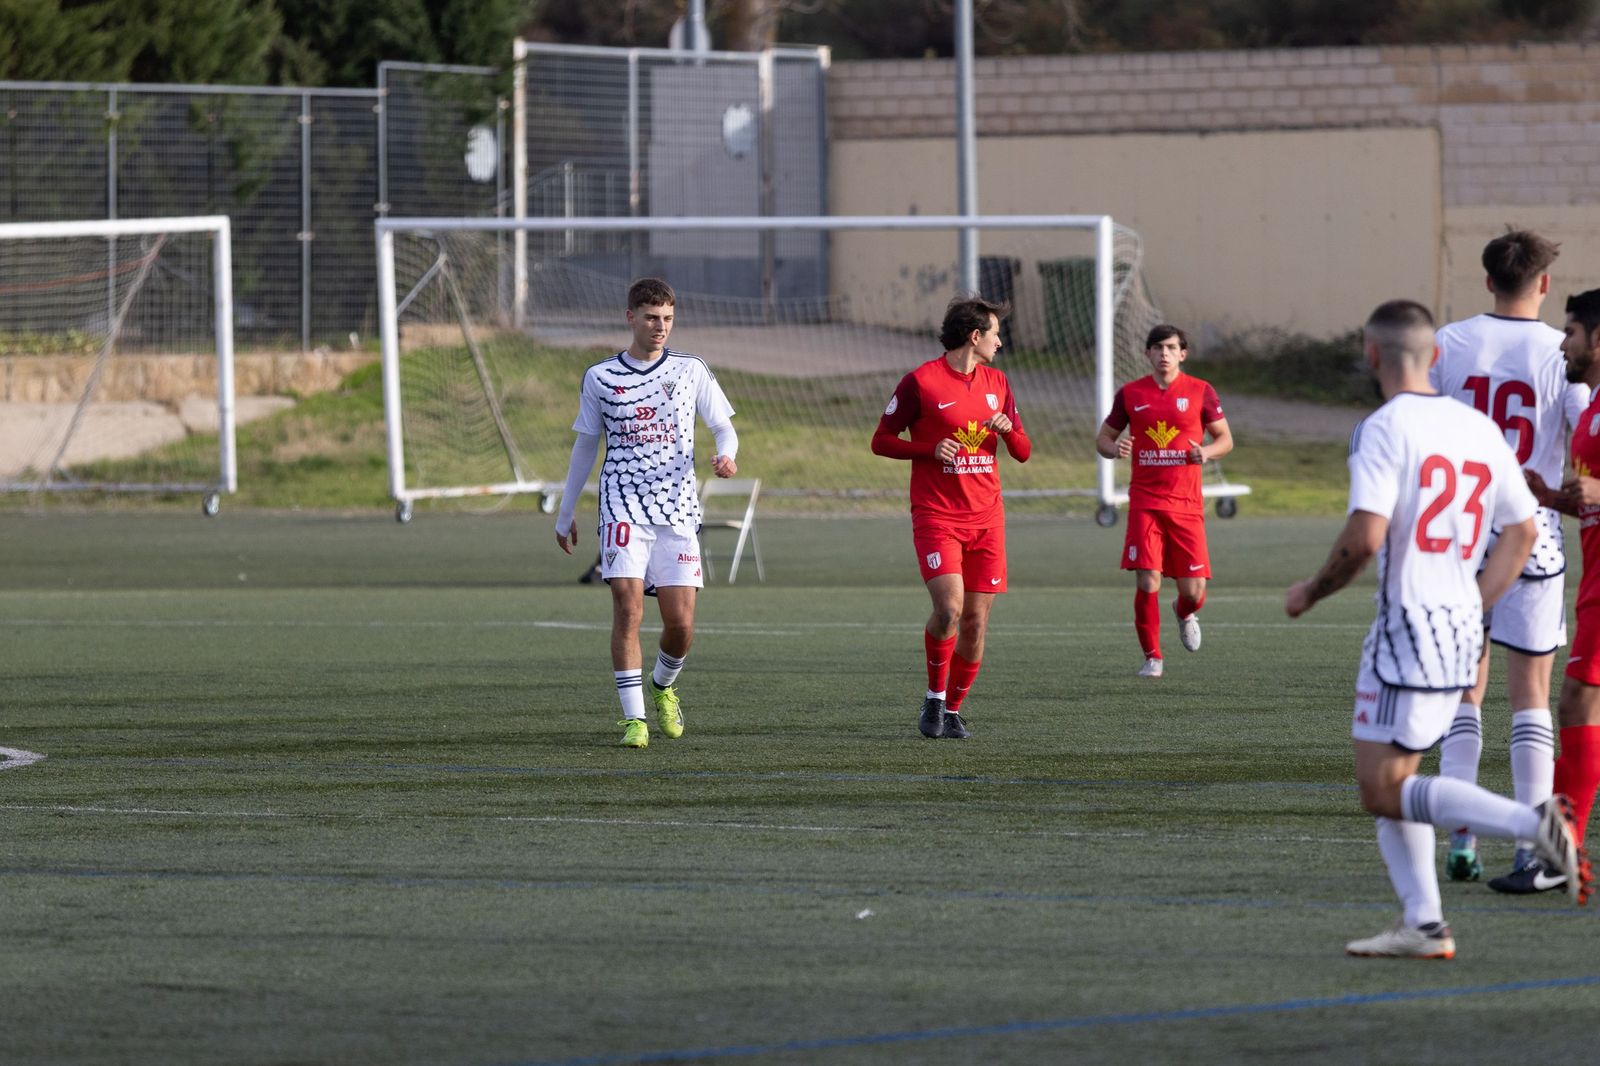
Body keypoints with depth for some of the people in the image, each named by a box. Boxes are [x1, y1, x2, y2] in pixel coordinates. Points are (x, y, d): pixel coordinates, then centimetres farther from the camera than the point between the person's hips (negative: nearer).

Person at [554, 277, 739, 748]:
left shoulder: (691, 370, 6)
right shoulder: (599, 378, 6)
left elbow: (724, 427, 9)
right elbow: (585, 446, 15)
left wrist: (725, 455, -15)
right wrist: (565, 513, 17)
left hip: (678, 509, 1)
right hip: (624, 507, -1)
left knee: (681, 624, -3)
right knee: (628, 605, -17)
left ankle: (663, 686, 29)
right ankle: (634, 718, -12)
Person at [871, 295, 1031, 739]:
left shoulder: (997, 383, 12)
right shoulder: (920, 381, -5)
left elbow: (1023, 453, 16)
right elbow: (881, 441, -2)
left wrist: (1008, 430, -6)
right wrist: (931, 448, -17)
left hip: (986, 519, 5)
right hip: (936, 516, -5)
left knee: (975, 622, 1)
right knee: (949, 607, -21)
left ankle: (953, 711, 15)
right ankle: (934, 698, 0)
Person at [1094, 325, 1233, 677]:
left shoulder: (1201, 392, 3)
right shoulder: (1130, 394, 5)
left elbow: (1225, 439, 9)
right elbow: (1103, 438, 14)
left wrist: (1207, 452, -13)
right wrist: (1115, 448, -10)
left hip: (1186, 503, 0)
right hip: (1144, 501, 0)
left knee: (1193, 589, -2)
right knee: (1147, 581, -12)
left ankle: (1185, 613, 36)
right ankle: (1152, 657, 4)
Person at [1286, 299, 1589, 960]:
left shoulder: (1383, 429, -11)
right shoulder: (1479, 428, 11)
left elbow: (1365, 538, -20)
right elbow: (1523, 530, 16)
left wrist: (1311, 593, -3)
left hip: (1408, 625, -8)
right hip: (1462, 630, 8)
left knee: (1384, 790, -6)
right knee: (1390, 783, 16)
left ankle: (1533, 822, -21)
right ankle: (1423, 925, 8)